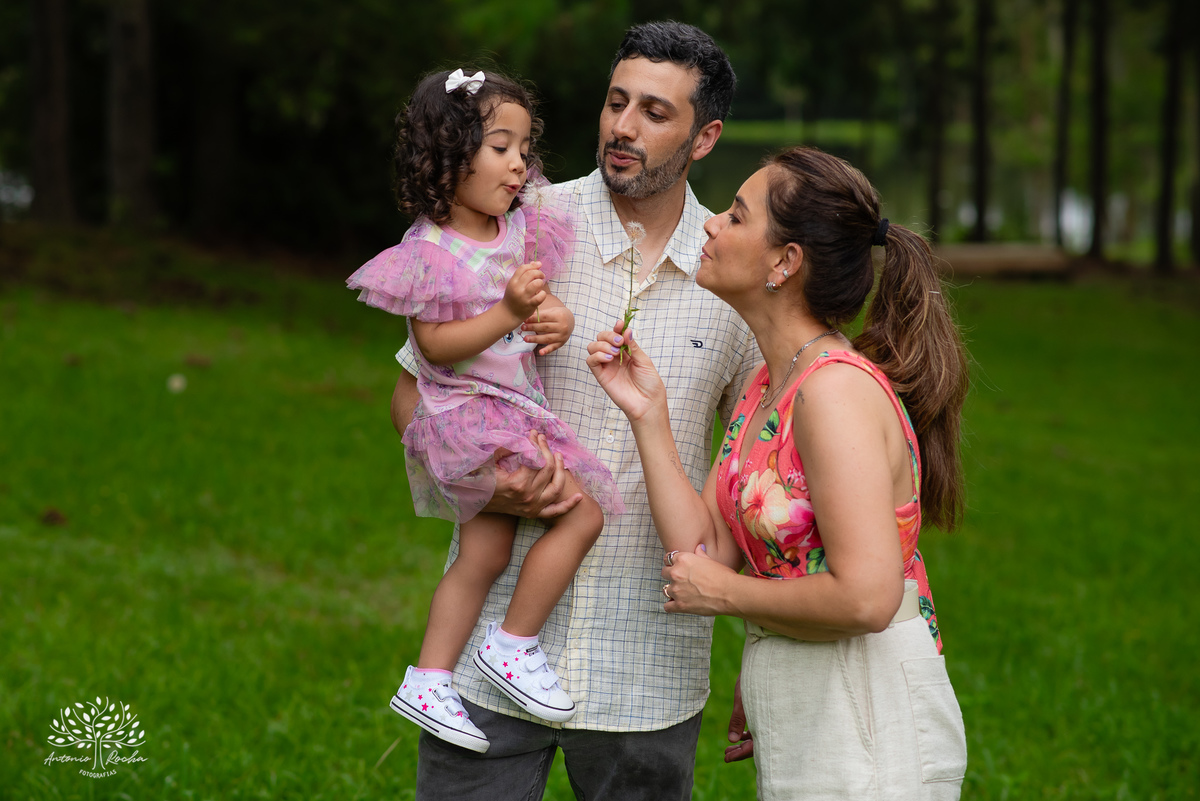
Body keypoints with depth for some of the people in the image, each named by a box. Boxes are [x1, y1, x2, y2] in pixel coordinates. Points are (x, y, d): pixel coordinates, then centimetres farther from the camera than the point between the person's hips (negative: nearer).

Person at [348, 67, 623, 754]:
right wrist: (509, 312, -26)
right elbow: (435, 345, -19)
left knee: (485, 554, 11)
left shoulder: (523, 229, 5)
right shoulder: (430, 252, -16)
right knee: (584, 510, -13)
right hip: (470, 415, -8)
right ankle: (514, 646, 0)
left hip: (519, 409, 8)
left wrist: (558, 316, -9)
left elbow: (540, 297, 15)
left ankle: (429, 681, 20)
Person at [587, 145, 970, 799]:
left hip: (866, 735, -9)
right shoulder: (764, 388, 9)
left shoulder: (838, 389, -20)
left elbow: (866, 597, -27)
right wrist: (648, 415, -1)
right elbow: (704, 549, 4)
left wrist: (725, 594, -13)